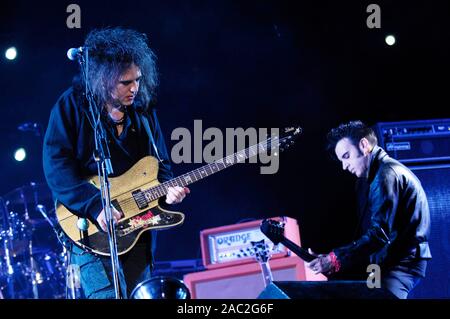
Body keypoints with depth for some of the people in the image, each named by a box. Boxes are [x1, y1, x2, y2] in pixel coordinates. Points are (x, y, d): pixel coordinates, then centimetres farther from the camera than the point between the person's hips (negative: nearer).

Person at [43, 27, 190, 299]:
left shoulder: (143, 109, 9)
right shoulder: (73, 105, -6)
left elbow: (161, 163, 14)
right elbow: (56, 166, -14)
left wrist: (168, 189, -8)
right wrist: (95, 206, -23)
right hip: (89, 228, -6)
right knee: (108, 294, -18)